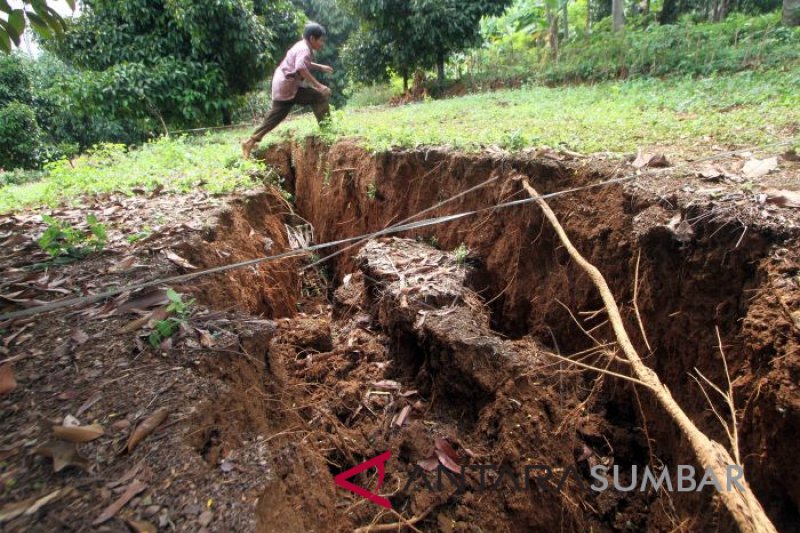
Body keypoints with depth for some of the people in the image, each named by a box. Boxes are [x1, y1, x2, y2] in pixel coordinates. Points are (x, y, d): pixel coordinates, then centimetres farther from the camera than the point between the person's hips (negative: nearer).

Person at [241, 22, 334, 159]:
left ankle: (251, 142, 17)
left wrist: (320, 67, 26)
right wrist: (318, 85, -33)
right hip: (288, 86, -10)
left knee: (275, 117, 13)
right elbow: (301, 68, -31)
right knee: (320, 97, -11)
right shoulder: (304, 49, -14)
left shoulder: (301, 46, 17)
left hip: (282, 86, 10)